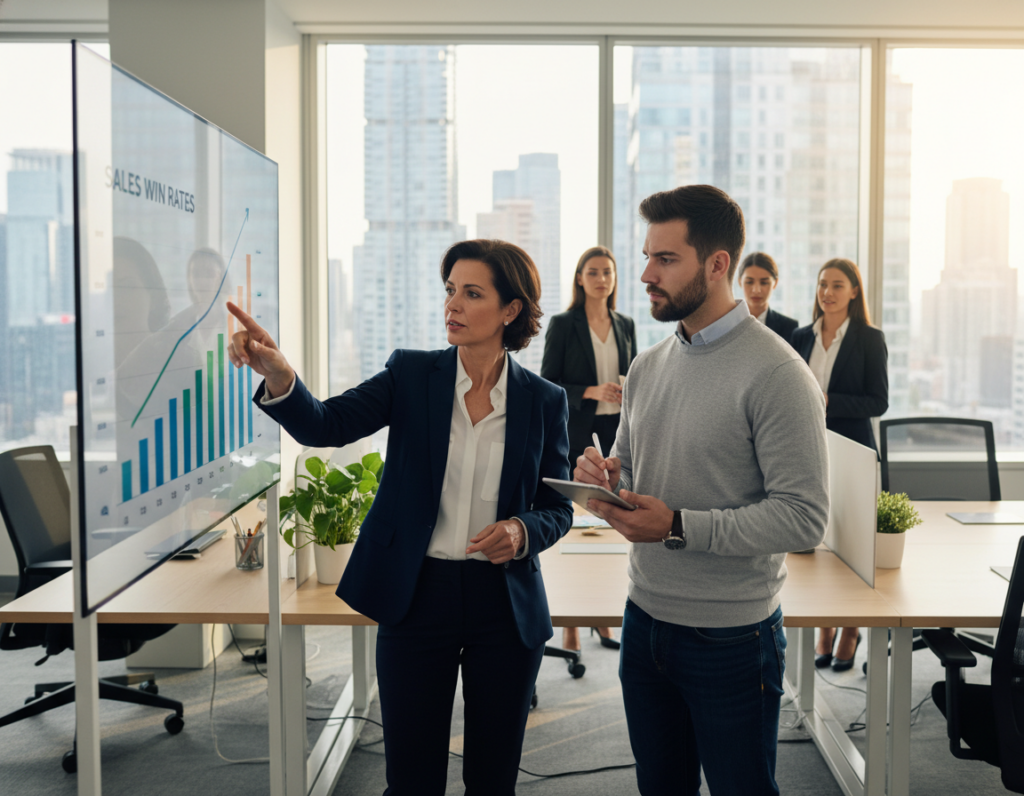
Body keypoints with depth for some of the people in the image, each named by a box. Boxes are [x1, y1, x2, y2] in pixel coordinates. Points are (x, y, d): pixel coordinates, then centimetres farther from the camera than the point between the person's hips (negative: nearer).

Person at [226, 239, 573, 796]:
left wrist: (523, 532, -16)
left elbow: (558, 507, 6)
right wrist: (277, 375, -34)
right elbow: (325, 425, -15)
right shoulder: (412, 375, -2)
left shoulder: (543, 400, -1)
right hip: (416, 598, 0)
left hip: (505, 604, 1)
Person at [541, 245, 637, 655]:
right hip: (576, 436, -4)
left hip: (616, 435, 4)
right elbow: (547, 385, -5)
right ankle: (570, 623, 6)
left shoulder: (626, 326, 12)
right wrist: (591, 391, -18)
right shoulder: (562, 324, -2)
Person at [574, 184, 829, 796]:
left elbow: (804, 517, -21)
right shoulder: (647, 367, 7)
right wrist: (606, 478, -7)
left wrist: (679, 528, -25)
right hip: (645, 618, 7)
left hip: (732, 637, -6)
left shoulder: (776, 373, -17)